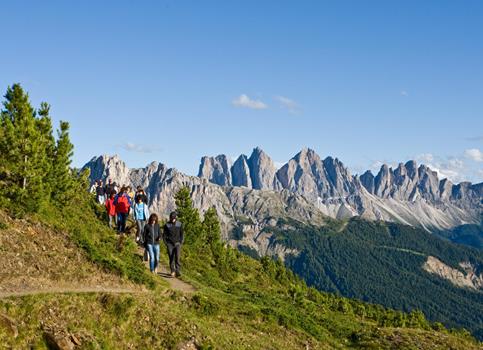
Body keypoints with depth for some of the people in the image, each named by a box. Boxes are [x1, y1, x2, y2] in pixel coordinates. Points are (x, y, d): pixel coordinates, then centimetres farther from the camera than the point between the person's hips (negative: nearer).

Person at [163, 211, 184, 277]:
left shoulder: (180, 224, -1)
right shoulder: (167, 225, -2)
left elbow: (182, 234, 5)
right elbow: (164, 234, 3)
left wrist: (181, 243, -5)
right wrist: (166, 243, -5)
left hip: (177, 243, 0)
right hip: (170, 244, 0)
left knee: (178, 257, -16)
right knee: (171, 258, 0)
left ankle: (178, 271, -18)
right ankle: (172, 271, 12)